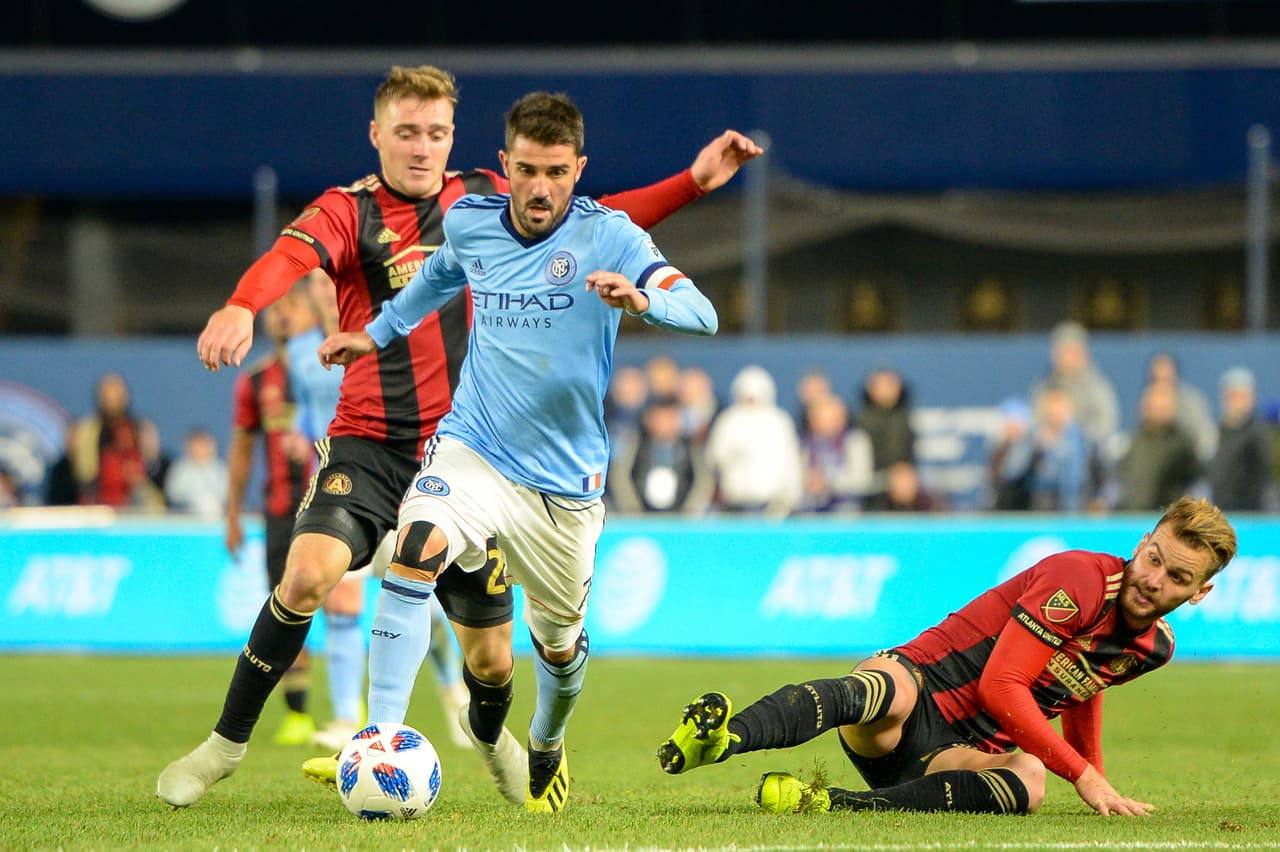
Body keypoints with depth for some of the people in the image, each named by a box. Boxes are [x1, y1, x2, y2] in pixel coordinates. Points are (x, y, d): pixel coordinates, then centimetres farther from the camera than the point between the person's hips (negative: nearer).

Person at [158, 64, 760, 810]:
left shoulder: (484, 200, 7)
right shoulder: (348, 211, -6)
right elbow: (289, 258, -27)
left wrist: (695, 182, 8)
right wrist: (240, 308, -49)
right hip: (369, 445, -3)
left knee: (488, 658, 5)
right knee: (309, 573, -29)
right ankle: (228, 741, -11)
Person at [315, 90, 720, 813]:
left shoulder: (608, 236, -11)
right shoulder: (470, 223, -1)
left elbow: (702, 314, -24)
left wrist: (641, 298, -44)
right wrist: (378, 333, 33)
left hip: (565, 480, -1)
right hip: (471, 450, 1)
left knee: (560, 645, 14)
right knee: (414, 555, -30)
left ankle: (547, 747, 48)